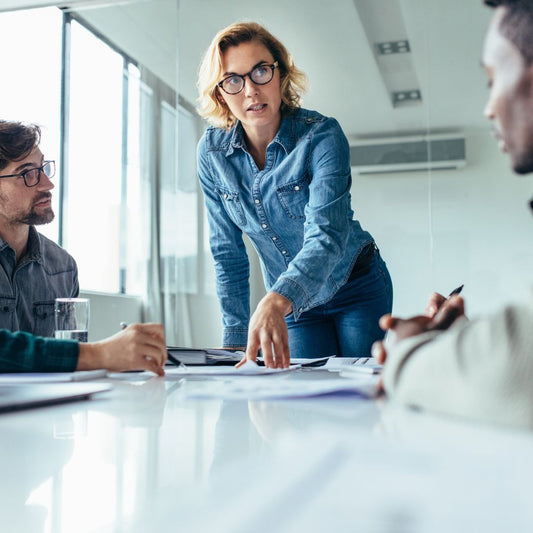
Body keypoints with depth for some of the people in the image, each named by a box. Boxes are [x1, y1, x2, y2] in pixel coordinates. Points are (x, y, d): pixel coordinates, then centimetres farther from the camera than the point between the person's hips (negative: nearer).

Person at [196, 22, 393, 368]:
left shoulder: (322, 135, -23)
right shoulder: (212, 152, -11)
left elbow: (326, 235, -36)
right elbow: (228, 252, -5)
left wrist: (275, 302, -54)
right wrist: (237, 340, -9)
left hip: (356, 290, -2)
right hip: (294, 304, 3)